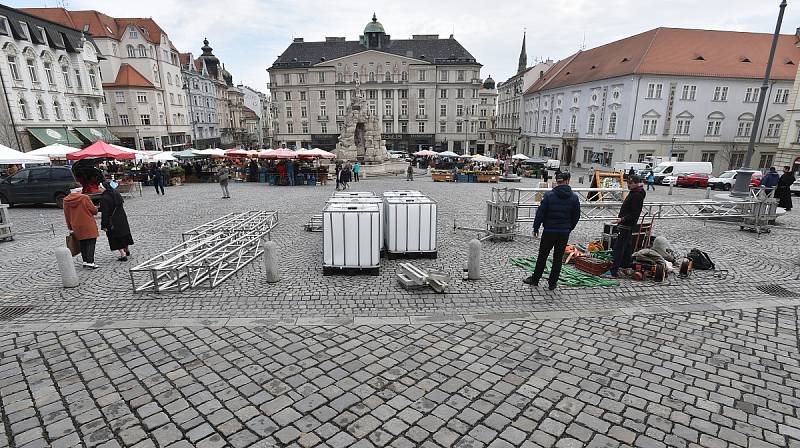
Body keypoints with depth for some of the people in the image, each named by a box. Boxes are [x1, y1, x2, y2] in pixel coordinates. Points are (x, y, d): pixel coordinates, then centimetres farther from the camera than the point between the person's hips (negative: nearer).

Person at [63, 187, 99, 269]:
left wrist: (70, 228, 17)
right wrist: (96, 210, 16)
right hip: (88, 225, -5)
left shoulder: (66, 201, 4)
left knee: (82, 244, 14)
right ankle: (90, 262, -10)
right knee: (91, 243, -3)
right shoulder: (84, 198, -12)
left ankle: (85, 261, 18)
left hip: (76, 227, 5)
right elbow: (94, 210, -9)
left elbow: (67, 215, 10)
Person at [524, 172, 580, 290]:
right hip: (564, 233, 2)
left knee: (542, 256, 9)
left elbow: (540, 213, -9)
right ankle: (552, 283, 16)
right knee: (558, 258, 9)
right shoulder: (574, 197, -1)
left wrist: (536, 228, 0)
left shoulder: (549, 195, -9)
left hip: (549, 231, -2)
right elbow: (576, 216, 6)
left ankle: (535, 279, 20)